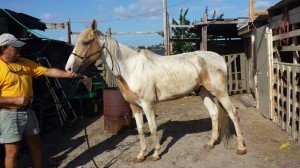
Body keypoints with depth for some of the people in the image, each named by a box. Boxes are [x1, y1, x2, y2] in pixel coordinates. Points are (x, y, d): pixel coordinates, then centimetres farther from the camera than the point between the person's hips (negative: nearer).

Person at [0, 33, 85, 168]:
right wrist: (15, 100, -22)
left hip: (27, 111, 7)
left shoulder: (25, 63, 8)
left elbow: (48, 71, 4)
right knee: (12, 151, 1)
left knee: (35, 144, 17)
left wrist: (68, 74, -5)